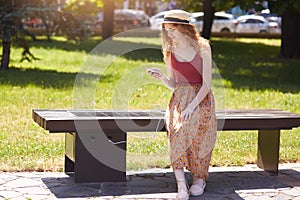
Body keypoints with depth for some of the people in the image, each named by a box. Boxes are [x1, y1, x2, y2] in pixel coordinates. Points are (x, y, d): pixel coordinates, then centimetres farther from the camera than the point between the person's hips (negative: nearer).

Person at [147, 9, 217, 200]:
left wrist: (192, 106, -20)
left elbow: (207, 83, -8)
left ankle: (199, 177, -12)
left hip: (201, 98, -3)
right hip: (179, 98, 3)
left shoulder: (202, 48, -4)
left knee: (193, 125, -32)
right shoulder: (170, 52, 9)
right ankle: (181, 183, -32)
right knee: (176, 128, -29)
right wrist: (162, 77, -9)